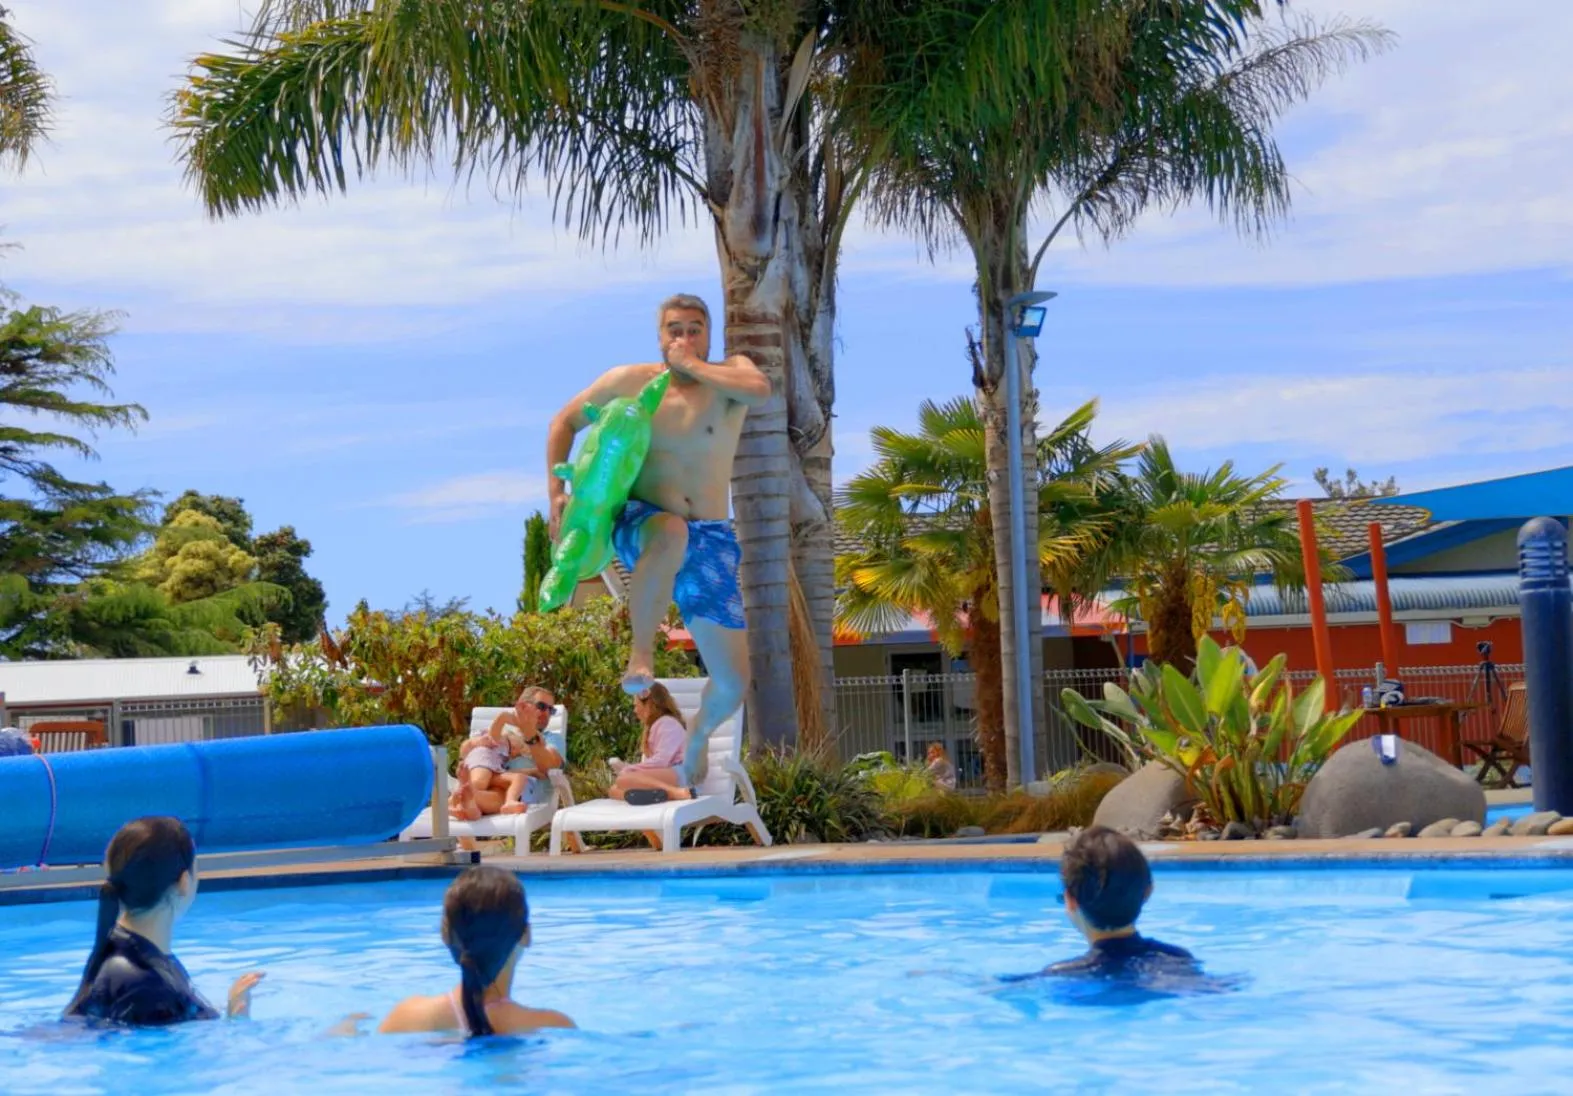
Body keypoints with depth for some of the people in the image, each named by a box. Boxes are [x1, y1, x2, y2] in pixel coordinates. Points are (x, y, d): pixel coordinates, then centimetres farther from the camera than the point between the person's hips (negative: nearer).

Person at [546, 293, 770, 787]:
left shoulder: (729, 374, 1)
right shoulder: (629, 381, 4)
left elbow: (760, 390, -24)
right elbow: (565, 422, 15)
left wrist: (694, 367, -13)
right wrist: (557, 492, 2)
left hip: (710, 539, 1)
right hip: (639, 525, -1)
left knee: (733, 684, -2)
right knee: (671, 533, -44)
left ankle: (698, 735, 33)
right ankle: (641, 650, -27)